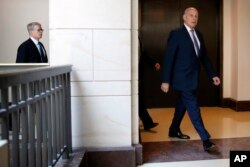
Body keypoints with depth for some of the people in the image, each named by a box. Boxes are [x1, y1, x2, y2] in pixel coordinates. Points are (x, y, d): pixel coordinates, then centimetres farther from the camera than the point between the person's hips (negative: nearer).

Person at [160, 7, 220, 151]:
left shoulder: (198, 35, 12)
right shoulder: (176, 34, -10)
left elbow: (204, 57, 15)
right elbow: (168, 58, -13)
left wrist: (212, 75, 9)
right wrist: (166, 80, -16)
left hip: (192, 78, 8)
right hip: (182, 78, -8)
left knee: (182, 105, 18)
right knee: (193, 107, -9)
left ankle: (174, 130, 35)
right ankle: (205, 139, -8)